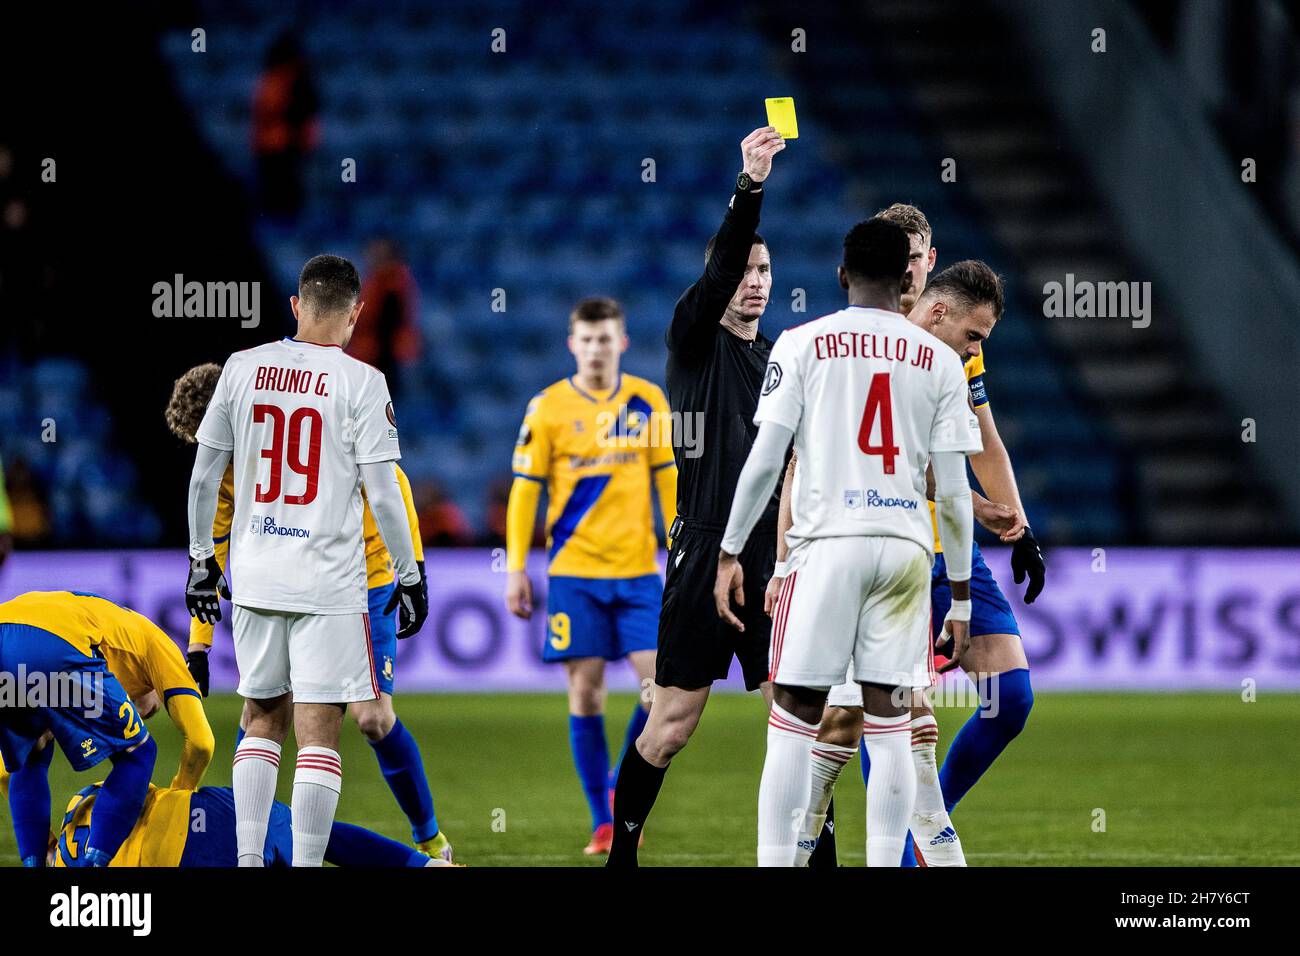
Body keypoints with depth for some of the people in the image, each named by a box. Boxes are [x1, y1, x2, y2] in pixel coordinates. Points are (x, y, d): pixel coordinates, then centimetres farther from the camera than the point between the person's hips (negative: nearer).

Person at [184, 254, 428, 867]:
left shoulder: (243, 368, 2)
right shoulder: (359, 382, -9)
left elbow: (204, 477, 7)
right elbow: (383, 495, -10)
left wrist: (202, 559, 18)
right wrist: (410, 578, 1)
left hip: (254, 579, 4)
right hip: (327, 585, -4)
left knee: (264, 719, 17)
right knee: (318, 733, -1)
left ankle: (248, 861, 11)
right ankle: (305, 866, -5)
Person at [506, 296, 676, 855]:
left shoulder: (647, 401, 5)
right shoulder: (548, 409, -1)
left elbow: (669, 478, 10)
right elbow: (524, 489, 1)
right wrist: (515, 568, -3)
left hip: (638, 569, 2)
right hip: (574, 572, -2)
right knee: (585, 691, -3)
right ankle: (603, 823, 4)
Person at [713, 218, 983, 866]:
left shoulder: (802, 344, 2)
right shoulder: (939, 360, 8)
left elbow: (765, 459, -4)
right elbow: (953, 490, 5)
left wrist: (729, 553, 4)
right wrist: (961, 591, 13)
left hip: (827, 544, -2)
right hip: (906, 546, 2)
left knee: (793, 722, 0)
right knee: (889, 727, 4)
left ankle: (774, 864, -5)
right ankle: (884, 868, 0)